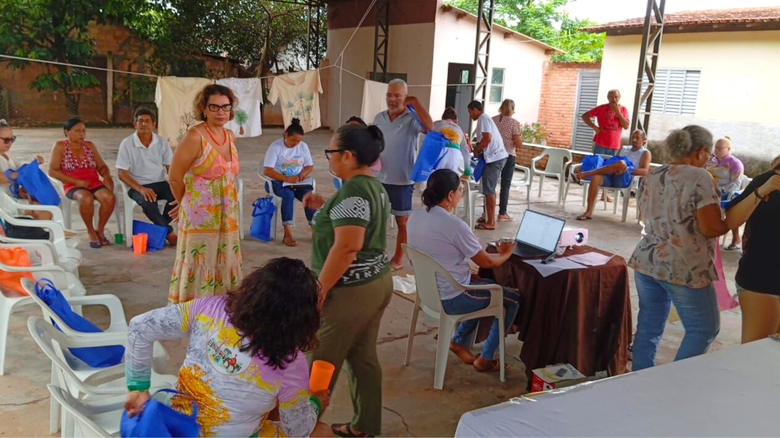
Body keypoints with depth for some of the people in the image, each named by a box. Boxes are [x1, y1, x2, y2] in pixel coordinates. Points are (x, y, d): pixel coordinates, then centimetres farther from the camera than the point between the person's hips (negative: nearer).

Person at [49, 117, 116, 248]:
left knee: (109, 197, -30)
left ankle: (100, 230, -8)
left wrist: (107, 176, -11)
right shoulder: (60, 146, 2)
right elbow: (52, 171, -5)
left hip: (94, 183, 4)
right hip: (73, 186, -3)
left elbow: (102, 166, 14)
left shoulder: (90, 145, 14)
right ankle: (90, 231, -13)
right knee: (86, 198, -38)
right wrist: (76, 181, -14)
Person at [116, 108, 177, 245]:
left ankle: (160, 228, -6)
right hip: (137, 186, -3)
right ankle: (168, 231, -14)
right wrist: (141, 189, -24)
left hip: (160, 183, 3)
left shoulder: (162, 142, 4)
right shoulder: (127, 144, -5)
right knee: (147, 202, -37)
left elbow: (170, 167, 4)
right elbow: (122, 174, -8)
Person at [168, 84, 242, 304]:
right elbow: (175, 178, -10)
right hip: (200, 217, -6)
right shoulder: (195, 137, -14)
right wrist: (187, 203, 5)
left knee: (224, 268, 13)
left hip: (227, 217, 7)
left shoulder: (231, 136, 7)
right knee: (199, 268, 1)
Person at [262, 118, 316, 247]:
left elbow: (310, 166, 11)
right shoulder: (275, 147, -10)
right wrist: (286, 178, -26)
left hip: (299, 181, 4)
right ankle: (288, 234, -37)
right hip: (280, 181, -4)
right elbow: (267, 170, -16)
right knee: (289, 195, -36)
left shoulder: (303, 146, 4)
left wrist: (302, 174, -13)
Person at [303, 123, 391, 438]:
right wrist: (324, 207, 11)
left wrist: (319, 289, -21)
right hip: (377, 282, 10)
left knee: (320, 362, 6)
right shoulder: (375, 186, 9)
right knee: (364, 358, 17)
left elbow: (347, 246, -27)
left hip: (351, 291, -10)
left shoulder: (352, 191, -21)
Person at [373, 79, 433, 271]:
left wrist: (415, 102, -24)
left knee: (402, 221, 8)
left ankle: (398, 258, 21)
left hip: (402, 180, -4)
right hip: (379, 178, 4)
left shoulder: (412, 119, -9)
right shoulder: (379, 118, 6)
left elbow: (429, 127, -30)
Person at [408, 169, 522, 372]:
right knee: (513, 299, 11)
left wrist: (466, 270, 15)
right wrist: (506, 253, 8)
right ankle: (485, 358, 18)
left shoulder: (415, 216, -2)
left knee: (487, 287, 30)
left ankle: (459, 341, 29)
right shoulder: (454, 224, -25)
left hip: (429, 290, 8)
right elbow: (486, 262, -13)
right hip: (451, 298, -8)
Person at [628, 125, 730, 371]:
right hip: (685, 268, -7)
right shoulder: (700, 178, -12)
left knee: (649, 326, 14)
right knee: (704, 328, 11)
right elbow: (710, 228, -18)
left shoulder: (650, 178, 10)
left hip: (646, 261, 7)